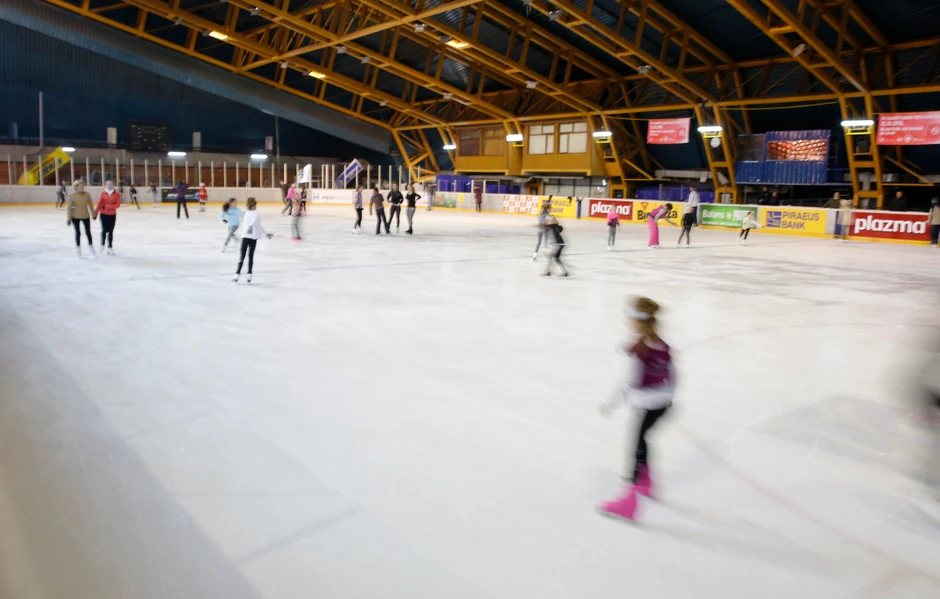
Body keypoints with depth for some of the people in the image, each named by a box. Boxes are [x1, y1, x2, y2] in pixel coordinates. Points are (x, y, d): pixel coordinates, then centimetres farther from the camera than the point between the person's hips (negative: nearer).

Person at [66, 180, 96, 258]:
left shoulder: (86, 194, -8)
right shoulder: (72, 196, -14)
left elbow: (90, 204, 2)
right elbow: (68, 208, -11)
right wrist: (68, 218, -11)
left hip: (86, 216, 2)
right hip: (75, 217, -2)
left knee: (88, 232, 10)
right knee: (77, 233, 9)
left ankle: (91, 247, 26)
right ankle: (78, 249, 25)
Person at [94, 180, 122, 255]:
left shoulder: (117, 194, -4)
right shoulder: (103, 193, -4)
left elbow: (118, 205, -11)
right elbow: (99, 204, -6)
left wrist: (108, 206, -21)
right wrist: (95, 213, -11)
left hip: (112, 215, 0)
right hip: (104, 214, 0)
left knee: (110, 231, 4)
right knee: (104, 230, -1)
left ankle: (110, 248, 13)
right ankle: (102, 245, 21)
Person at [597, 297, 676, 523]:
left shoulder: (637, 350, -22)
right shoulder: (663, 346, 0)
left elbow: (628, 383, -17)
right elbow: (672, 375, 10)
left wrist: (611, 404, -5)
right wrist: (667, 397, 25)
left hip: (646, 406, -8)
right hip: (663, 403, 8)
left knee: (636, 447, 1)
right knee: (640, 438, 24)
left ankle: (629, 500, 6)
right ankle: (645, 481, 42)